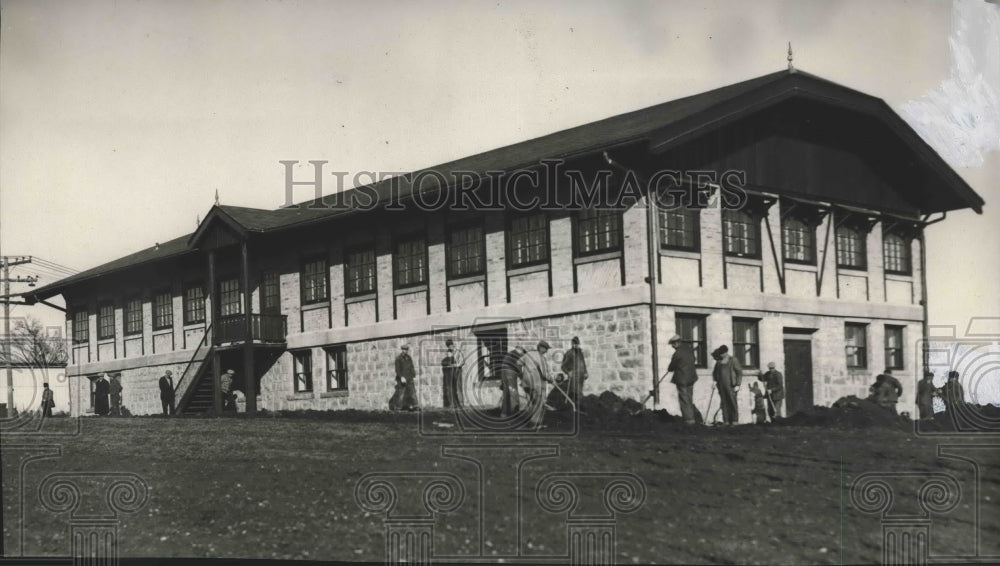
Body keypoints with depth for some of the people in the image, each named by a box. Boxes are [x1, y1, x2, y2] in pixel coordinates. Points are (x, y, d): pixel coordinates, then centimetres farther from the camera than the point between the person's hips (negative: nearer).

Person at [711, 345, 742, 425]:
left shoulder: (733, 360, -1)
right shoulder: (718, 361, 13)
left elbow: (739, 372, -2)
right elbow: (715, 373, 27)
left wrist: (737, 385, -8)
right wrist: (715, 381, 11)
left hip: (730, 385, -4)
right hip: (721, 385, 4)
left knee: (732, 403, -7)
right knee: (724, 403, 1)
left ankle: (735, 420, -4)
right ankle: (726, 421, 2)